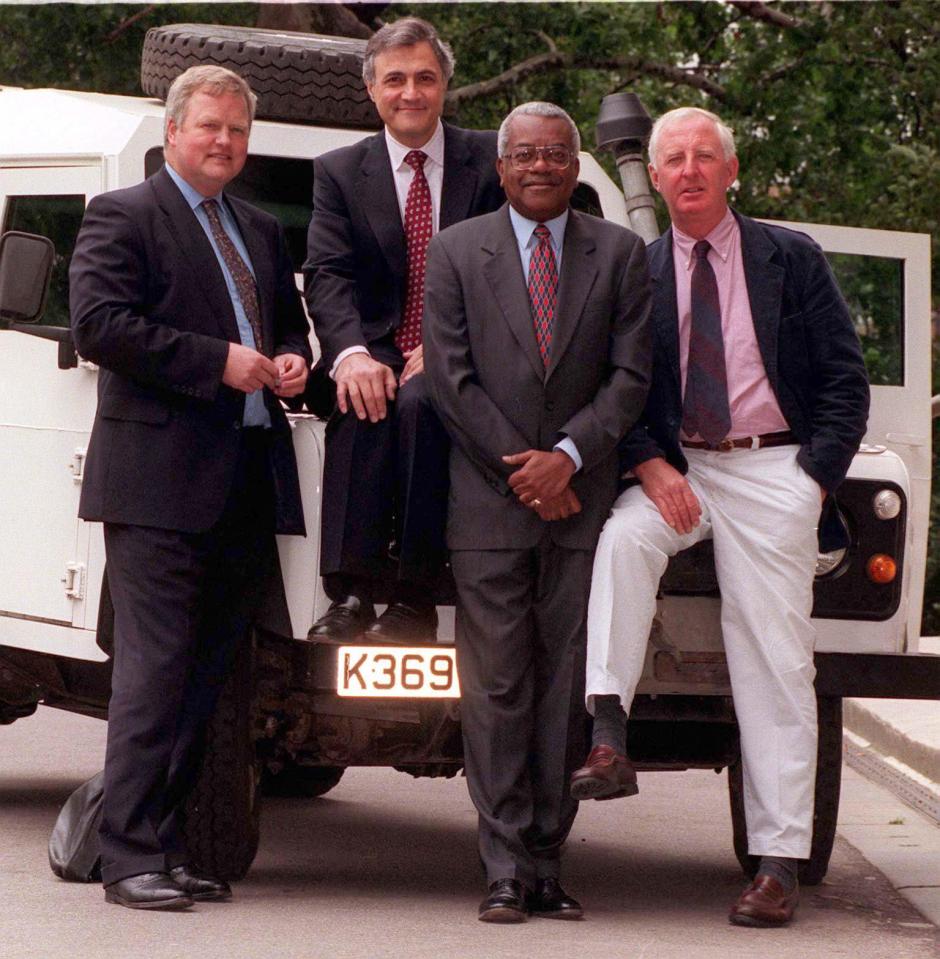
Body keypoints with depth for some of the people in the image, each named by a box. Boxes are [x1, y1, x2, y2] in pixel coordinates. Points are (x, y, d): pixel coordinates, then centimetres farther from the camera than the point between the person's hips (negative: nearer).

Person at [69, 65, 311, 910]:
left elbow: (291, 324, 31)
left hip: (249, 483, 7)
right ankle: (131, 858, -7)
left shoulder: (263, 232, 22)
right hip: (162, 481, -7)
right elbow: (98, 325, -12)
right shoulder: (122, 217, 0)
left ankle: (172, 846, 13)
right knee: (155, 667, -9)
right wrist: (219, 362, -16)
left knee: (211, 672, 8)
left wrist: (294, 361, 6)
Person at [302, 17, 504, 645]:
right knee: (363, 402, -34)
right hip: (377, 354, 1)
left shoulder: (490, 161, 8)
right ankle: (352, 592, -40)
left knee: (419, 402, -35)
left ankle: (414, 598, -35)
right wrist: (351, 352, -24)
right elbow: (328, 275, -3)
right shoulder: (339, 172, 11)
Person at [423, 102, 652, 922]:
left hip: (581, 504, 1)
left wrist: (569, 456, -11)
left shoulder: (619, 253, 8)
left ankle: (547, 863, 7)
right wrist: (521, 468, -7)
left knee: (566, 690, 2)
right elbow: (450, 377, 0)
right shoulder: (456, 252, 6)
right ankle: (507, 871, 0)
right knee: (496, 691, -3)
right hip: (488, 508, -1)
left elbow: (631, 374, 2)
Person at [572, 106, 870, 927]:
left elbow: (845, 381, 4)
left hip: (773, 469, -1)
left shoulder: (791, 260, 5)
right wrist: (652, 465, -10)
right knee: (621, 538, -32)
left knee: (774, 665, -4)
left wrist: (816, 480, -6)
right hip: (676, 468, 1)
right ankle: (609, 737, -33)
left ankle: (779, 862, -1)